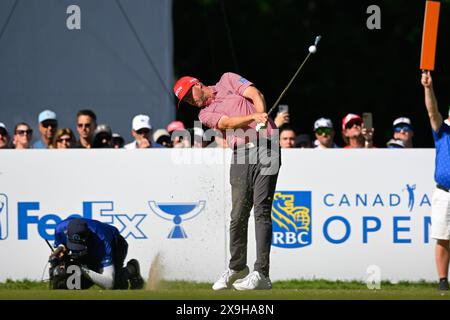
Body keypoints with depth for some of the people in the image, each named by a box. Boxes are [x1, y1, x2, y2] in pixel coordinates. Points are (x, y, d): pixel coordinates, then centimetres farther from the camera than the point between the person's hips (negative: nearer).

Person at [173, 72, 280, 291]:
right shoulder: (205, 114, 16)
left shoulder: (227, 80, 15)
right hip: (241, 154, 3)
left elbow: (255, 95, 1)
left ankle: (261, 274, -15)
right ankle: (237, 268, 14)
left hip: (266, 146, -3)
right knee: (238, 214, -2)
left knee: (261, 210, -11)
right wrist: (254, 117, -20)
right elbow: (228, 122, -3)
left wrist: (261, 116, -18)